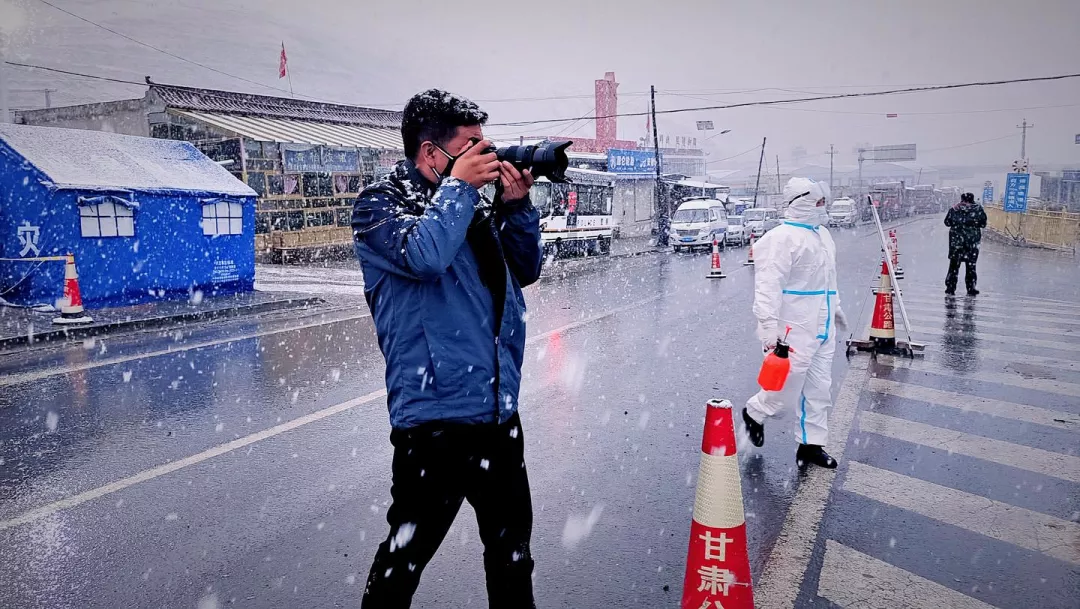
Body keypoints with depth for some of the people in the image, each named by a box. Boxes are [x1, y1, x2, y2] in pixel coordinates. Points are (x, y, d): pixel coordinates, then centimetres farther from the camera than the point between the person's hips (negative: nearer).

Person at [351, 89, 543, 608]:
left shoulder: (471, 202, 11)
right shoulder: (381, 203, -6)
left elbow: (525, 270, 13)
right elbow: (424, 254, -26)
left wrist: (516, 205, 0)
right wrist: (459, 186, -14)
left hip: (499, 408, 7)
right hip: (435, 414, -6)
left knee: (512, 544, 21)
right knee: (408, 551, 4)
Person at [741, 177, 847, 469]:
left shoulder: (822, 234, 14)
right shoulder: (782, 238, -16)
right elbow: (769, 285, -23)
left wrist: (835, 308, 34)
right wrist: (769, 326, -30)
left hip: (823, 327, 9)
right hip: (795, 330, -9)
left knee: (819, 389, 12)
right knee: (788, 387, 0)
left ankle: (811, 445, 23)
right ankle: (754, 413, 29)